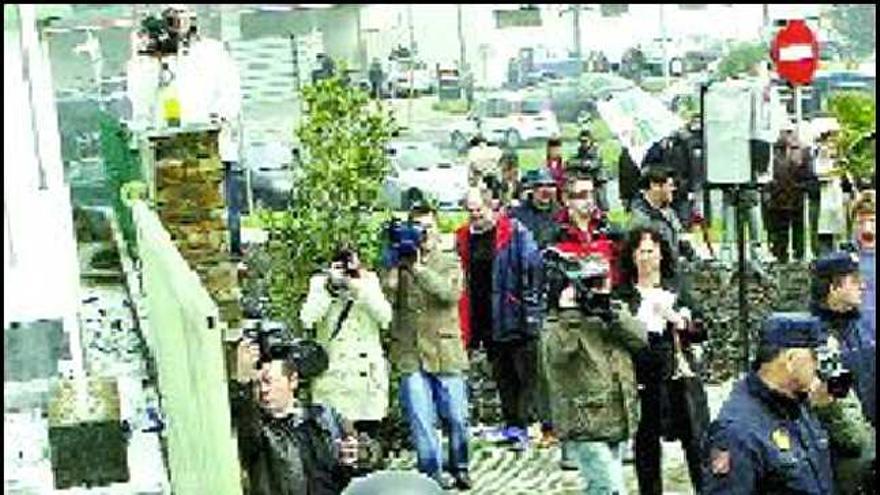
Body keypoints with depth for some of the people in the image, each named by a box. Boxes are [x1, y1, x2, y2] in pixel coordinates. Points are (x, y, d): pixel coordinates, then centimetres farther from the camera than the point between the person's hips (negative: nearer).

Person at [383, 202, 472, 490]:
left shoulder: (450, 262, 7)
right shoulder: (399, 263, 7)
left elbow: (451, 294, -13)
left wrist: (418, 269, -19)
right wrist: (394, 264, -14)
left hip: (446, 351, 0)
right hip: (411, 353, 0)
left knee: (456, 417, 6)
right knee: (420, 420, -1)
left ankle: (460, 468, 24)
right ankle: (432, 472, 11)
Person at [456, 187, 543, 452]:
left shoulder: (514, 232, -5)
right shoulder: (463, 238, 10)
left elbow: (533, 269, -8)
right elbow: (463, 282, 15)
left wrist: (530, 310, -13)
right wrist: (466, 326, 12)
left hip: (514, 318, -5)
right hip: (486, 321, 6)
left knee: (525, 374, -3)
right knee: (502, 377, 12)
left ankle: (519, 426, 0)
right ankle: (512, 425, 20)